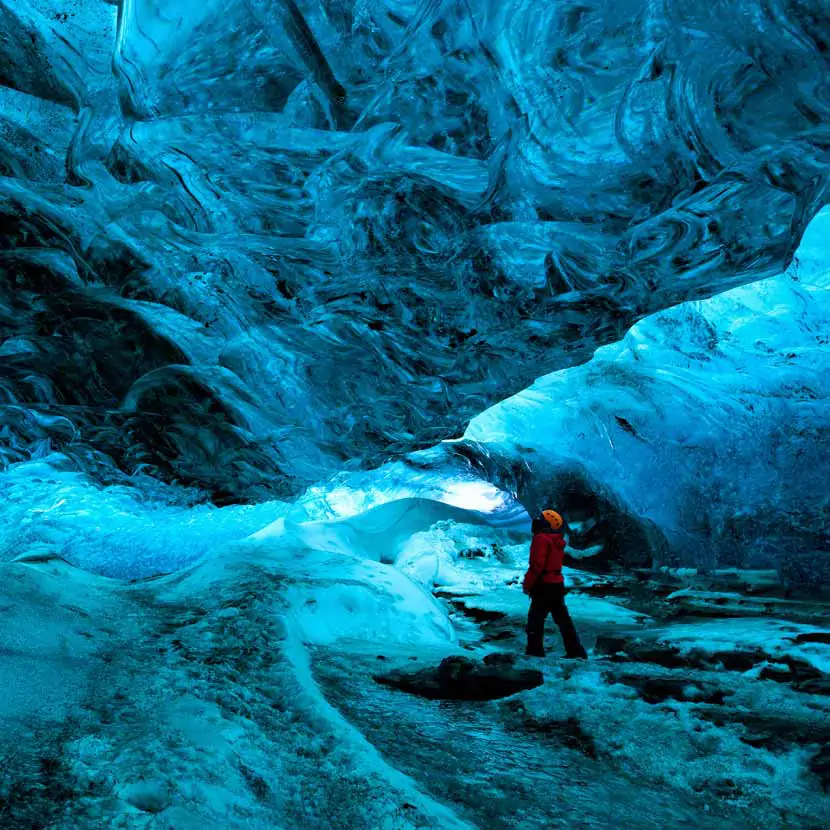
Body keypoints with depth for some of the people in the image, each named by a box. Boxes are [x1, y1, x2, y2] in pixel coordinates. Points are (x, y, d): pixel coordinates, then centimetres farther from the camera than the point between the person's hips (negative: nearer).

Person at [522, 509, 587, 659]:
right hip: (558, 584, 9)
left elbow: (537, 565, -21)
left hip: (544, 586, -9)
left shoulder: (541, 539, -15)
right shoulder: (557, 541, 14)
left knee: (535, 618, 0)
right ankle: (575, 651, 14)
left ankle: (535, 651, 0)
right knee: (562, 618, 13)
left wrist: (527, 584, -13)